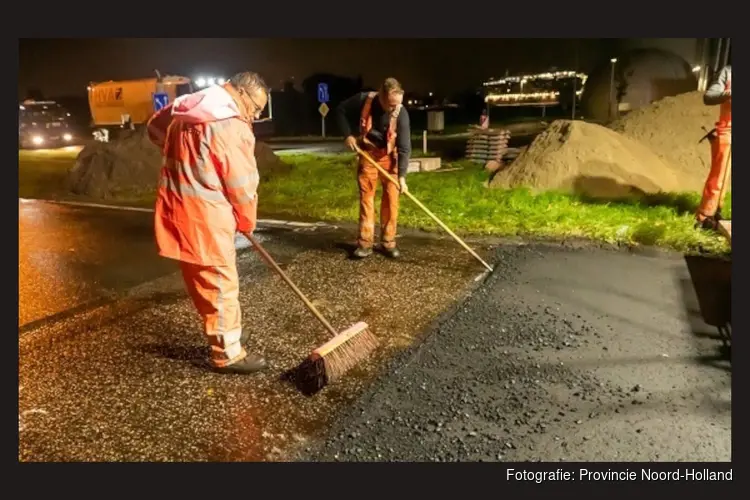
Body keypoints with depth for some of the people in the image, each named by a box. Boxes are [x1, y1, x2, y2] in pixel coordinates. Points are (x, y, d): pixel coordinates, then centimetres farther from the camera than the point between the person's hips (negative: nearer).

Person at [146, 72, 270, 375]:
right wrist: (247, 222, 3)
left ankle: (223, 334, 37)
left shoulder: (185, 108, 11)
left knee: (203, 281, 20)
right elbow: (242, 186, -13)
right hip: (204, 218, -9)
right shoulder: (232, 127, -17)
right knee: (221, 285, 2)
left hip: (177, 210, 9)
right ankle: (228, 354, 15)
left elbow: (155, 128, 30)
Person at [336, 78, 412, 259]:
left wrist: (402, 175, -29)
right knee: (366, 197, 0)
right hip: (368, 154, 1)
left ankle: (388, 242, 8)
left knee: (391, 198, -3)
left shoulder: (401, 113, -24)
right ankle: (365, 243, 5)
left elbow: (404, 147, -23)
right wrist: (348, 135, -14)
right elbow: (341, 111, -3)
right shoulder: (363, 100, -21)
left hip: (389, 156, -1)